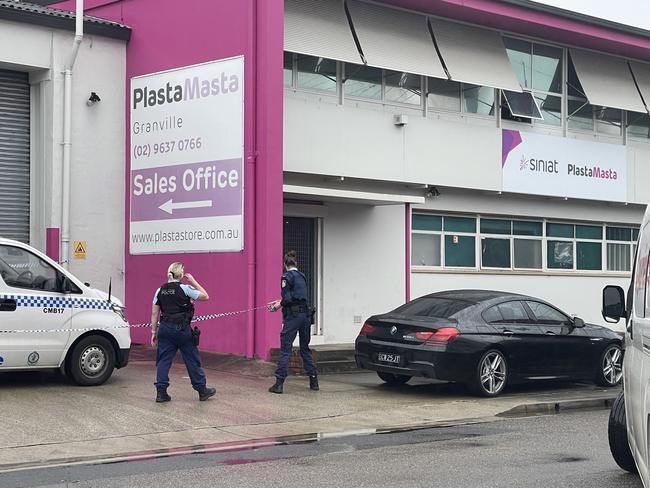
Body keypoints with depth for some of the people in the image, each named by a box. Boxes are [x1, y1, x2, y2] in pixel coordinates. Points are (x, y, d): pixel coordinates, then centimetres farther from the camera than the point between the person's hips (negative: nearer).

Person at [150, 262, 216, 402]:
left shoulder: (160, 291, 5)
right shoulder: (184, 288, -8)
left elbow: (155, 313, 7)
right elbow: (205, 296, 0)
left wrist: (154, 332, 12)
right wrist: (193, 282, 6)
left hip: (165, 328, 4)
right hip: (182, 329, -4)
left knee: (163, 360, 7)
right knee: (192, 360, 7)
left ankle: (161, 392, 3)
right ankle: (202, 391, 16)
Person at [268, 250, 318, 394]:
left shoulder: (287, 276, -9)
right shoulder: (302, 276, 13)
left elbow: (288, 299, -16)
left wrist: (280, 304, 3)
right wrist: (280, 301, 29)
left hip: (293, 315, -7)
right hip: (305, 314, 7)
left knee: (285, 349, -4)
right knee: (305, 348, 16)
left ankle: (279, 383, -6)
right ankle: (314, 380, 17)